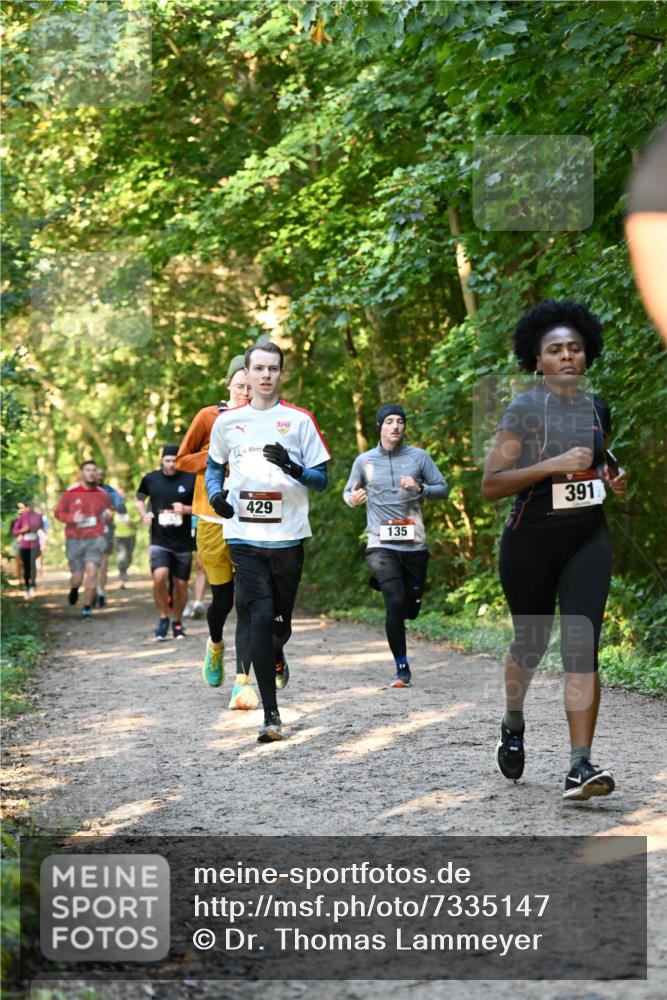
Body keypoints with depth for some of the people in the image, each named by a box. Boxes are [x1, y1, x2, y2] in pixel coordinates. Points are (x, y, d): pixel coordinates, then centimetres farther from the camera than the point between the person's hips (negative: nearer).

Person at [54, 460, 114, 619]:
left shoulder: (102, 494, 5)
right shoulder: (71, 493, -1)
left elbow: (109, 511, 21)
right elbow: (58, 512, 4)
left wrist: (109, 514, -4)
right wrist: (72, 518, -15)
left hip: (95, 538, 1)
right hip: (74, 540, 0)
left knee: (92, 569, -18)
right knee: (77, 577, 2)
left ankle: (87, 608, -8)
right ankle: (74, 588, 41)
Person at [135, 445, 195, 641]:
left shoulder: (191, 479, -3)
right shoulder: (151, 479, 3)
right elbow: (139, 498, 21)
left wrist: (186, 509, -15)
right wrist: (144, 514, 1)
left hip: (183, 542, 0)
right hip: (159, 541, 0)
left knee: (180, 584, 7)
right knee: (160, 576, -21)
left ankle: (177, 622, 28)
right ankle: (163, 617, -2)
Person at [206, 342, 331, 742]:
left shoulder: (300, 420, 3)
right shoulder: (227, 421, 8)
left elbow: (321, 479, 4)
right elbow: (214, 465, 22)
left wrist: (293, 468, -16)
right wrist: (216, 494, 1)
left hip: (288, 536, 0)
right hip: (244, 536, 0)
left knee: (281, 622, 9)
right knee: (260, 617, -13)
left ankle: (274, 657, 47)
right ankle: (271, 714, -10)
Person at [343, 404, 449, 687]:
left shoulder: (419, 457, 5)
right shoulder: (364, 461, 4)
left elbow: (443, 489, 8)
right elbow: (348, 492, 16)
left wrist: (420, 489, -12)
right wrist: (353, 499, -8)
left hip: (414, 545, 2)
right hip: (381, 545, -2)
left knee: (410, 607, 7)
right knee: (395, 603, -16)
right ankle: (402, 669, -7)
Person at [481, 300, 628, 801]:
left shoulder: (597, 408, 8)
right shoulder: (524, 410, -9)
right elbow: (490, 484, -15)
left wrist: (614, 474, 6)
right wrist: (554, 465, -23)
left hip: (588, 539, 3)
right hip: (531, 542, -3)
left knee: (582, 647, -11)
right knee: (531, 641, 13)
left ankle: (581, 765, -16)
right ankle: (513, 724, 43)